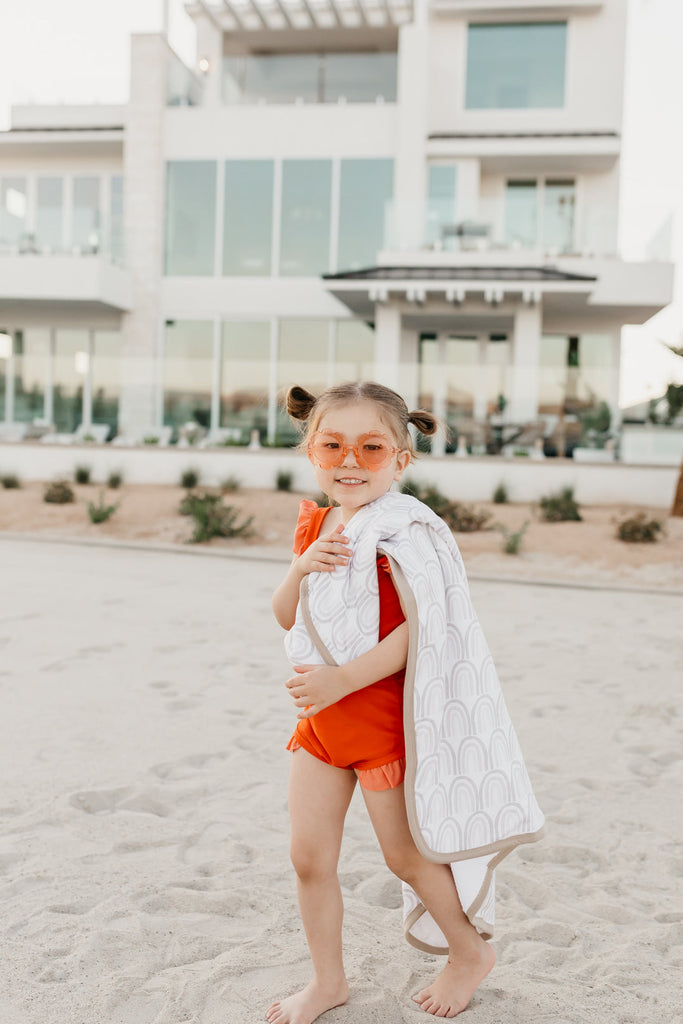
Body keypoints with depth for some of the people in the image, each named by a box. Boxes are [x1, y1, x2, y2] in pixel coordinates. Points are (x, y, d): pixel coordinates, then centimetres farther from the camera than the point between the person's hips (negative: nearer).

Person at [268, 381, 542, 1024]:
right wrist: (301, 566, -14)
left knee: (406, 856, 11)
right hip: (319, 717, 7)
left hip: (381, 716, -6)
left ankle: (471, 952, 38)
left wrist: (344, 679, -30)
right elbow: (286, 617, 6)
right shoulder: (314, 524, 5)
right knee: (308, 857, 12)